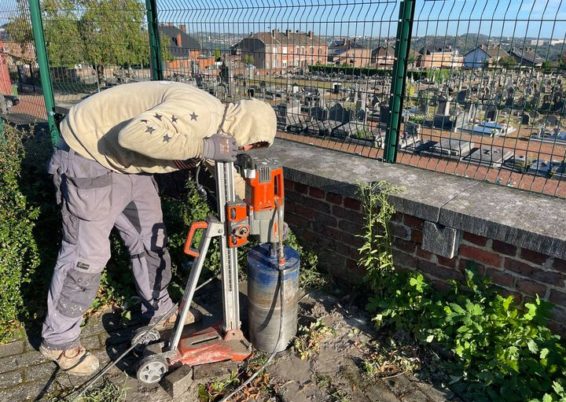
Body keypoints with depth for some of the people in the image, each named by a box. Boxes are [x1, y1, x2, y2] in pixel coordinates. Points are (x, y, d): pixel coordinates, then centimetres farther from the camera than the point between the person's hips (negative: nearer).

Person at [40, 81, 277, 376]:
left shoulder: (217, 127, 2)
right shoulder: (198, 112, -30)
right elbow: (135, 133, -43)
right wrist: (202, 147, -38)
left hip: (128, 164, 9)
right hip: (89, 156, -9)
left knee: (150, 239, 13)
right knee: (86, 253, -4)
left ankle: (160, 311, 31)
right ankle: (58, 340, 15)